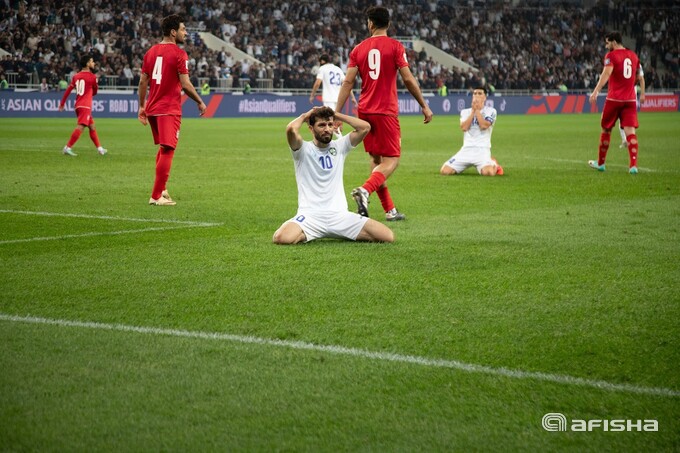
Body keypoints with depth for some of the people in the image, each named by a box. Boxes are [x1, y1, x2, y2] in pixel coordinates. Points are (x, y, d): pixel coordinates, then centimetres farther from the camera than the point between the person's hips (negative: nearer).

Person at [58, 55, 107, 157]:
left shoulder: (76, 76, 11)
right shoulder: (92, 77, -4)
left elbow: (68, 90, 7)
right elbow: (95, 91, 10)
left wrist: (62, 103, 11)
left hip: (78, 105, 8)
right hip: (85, 105, -8)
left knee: (92, 126, 17)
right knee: (80, 127, -16)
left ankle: (99, 148, 22)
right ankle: (68, 147, -26)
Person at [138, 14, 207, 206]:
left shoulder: (151, 52, 9)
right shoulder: (179, 54, -11)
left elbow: (143, 82, 11)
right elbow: (185, 85, -14)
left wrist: (142, 106, 18)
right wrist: (200, 103, -1)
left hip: (152, 109, 7)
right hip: (170, 109, -7)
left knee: (163, 149, 22)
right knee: (167, 151, -4)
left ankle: (161, 189, 26)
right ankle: (157, 196, -6)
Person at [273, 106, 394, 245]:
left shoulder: (339, 146, 12)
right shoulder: (304, 150, 1)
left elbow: (365, 127, 1)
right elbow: (291, 129, -20)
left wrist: (336, 115, 7)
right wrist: (305, 116, 2)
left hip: (340, 215, 3)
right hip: (310, 216, -3)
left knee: (388, 236, -13)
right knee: (280, 238, -34)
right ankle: (308, 235, 4)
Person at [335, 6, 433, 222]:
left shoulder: (359, 49, 6)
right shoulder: (395, 47, -4)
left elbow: (348, 82, 1)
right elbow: (408, 79, -7)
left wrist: (337, 113, 2)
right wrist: (424, 106, 2)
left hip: (364, 111, 5)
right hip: (386, 111, -5)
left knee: (376, 159, 14)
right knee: (391, 160, -2)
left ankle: (390, 210, 14)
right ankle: (365, 190, -29)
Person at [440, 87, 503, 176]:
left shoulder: (491, 111, 5)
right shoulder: (465, 112, 15)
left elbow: (484, 126, -13)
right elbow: (464, 128, -4)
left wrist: (477, 110, -3)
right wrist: (473, 111, -2)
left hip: (482, 149, -3)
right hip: (467, 149, 3)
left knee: (488, 172, -34)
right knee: (445, 171, -15)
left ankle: (493, 164, 4)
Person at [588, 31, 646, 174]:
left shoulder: (611, 55, -5)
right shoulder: (633, 55, 12)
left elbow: (606, 74, -21)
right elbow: (640, 77, 21)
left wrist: (595, 92, -28)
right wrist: (642, 93, 33)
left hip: (614, 99, -4)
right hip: (630, 99, 4)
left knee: (606, 130, 11)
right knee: (630, 131, -3)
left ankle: (600, 163, 22)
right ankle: (633, 165, -16)